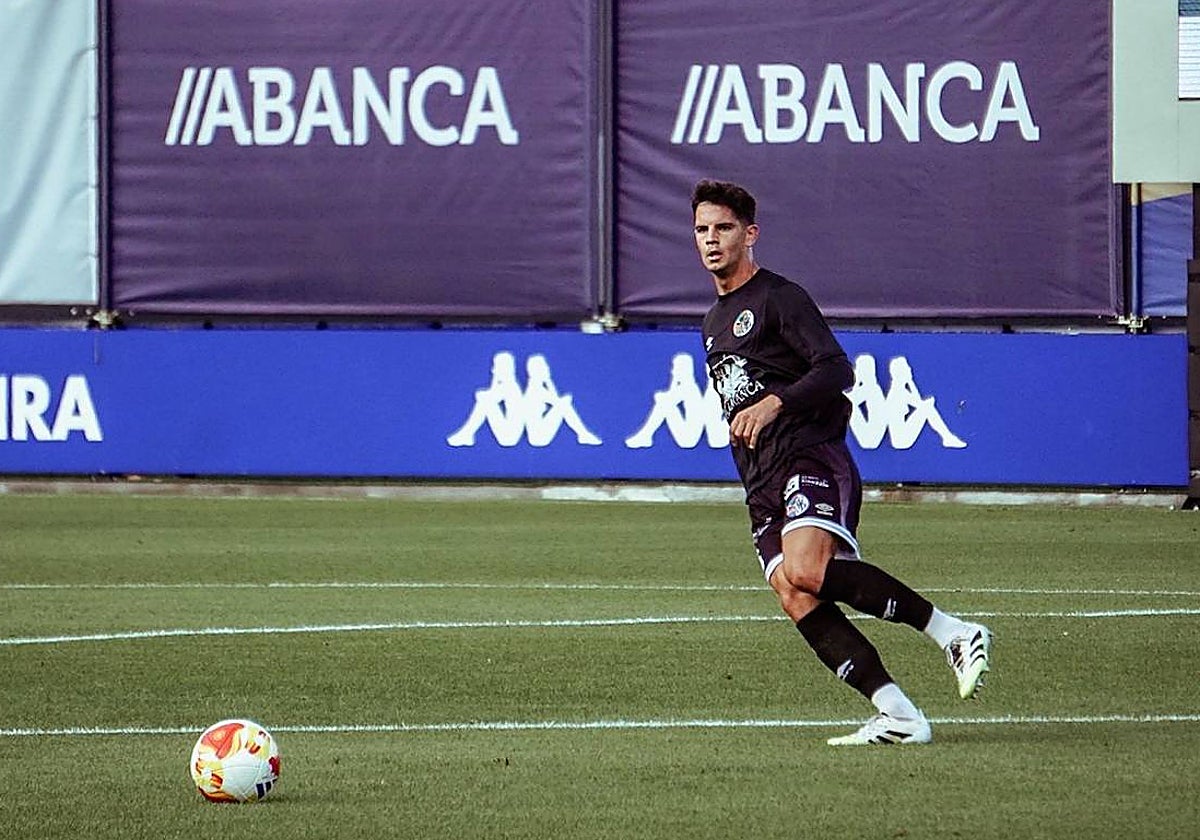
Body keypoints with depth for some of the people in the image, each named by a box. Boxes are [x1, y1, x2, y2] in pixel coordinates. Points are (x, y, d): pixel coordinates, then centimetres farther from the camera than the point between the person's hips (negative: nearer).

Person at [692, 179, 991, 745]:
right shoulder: (714, 322, 26)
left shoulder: (779, 298, 0)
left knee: (806, 571, -31)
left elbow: (837, 370, -13)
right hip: (762, 484, 8)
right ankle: (897, 715, -17)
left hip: (812, 458, -8)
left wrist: (773, 403, -24)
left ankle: (952, 633, -24)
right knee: (796, 601, -12)